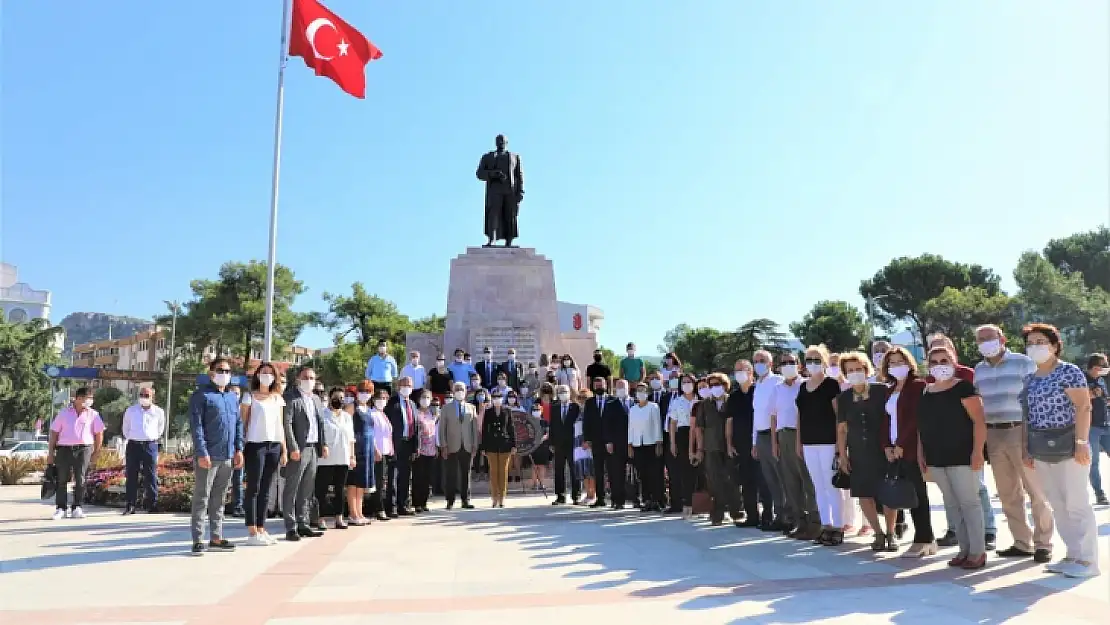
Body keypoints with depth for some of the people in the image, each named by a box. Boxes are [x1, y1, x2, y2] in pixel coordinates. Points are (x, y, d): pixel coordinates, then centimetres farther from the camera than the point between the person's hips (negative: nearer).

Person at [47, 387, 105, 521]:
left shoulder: (93, 414, 7)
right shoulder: (64, 413, 8)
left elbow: (99, 433, 9)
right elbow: (54, 433, 9)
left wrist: (96, 452, 5)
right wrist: (50, 453, 5)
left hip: (84, 449, 0)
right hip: (64, 449, 1)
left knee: (80, 479, -4)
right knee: (62, 480, 1)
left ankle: (77, 508, 3)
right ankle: (61, 508, 9)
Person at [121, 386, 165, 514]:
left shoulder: (158, 412, 3)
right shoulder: (130, 411, 5)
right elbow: (125, 428, 20)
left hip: (150, 446, -1)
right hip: (133, 445, 1)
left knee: (151, 476, 0)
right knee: (131, 476, 2)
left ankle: (152, 505, 6)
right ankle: (130, 505, 7)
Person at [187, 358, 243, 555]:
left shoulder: (233, 397, 16)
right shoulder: (201, 395, -5)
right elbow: (196, 426, -11)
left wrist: (239, 449, 7)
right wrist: (202, 453, -17)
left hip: (228, 457, 7)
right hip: (208, 457, -6)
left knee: (219, 499, 13)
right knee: (201, 499, 0)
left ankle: (216, 538, 20)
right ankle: (198, 540, 5)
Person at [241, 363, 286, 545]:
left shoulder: (278, 398, 14)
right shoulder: (250, 396, 2)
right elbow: (243, 423, -1)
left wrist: (284, 450, 11)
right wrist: (241, 448, -8)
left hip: (274, 446, 5)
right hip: (255, 445, -4)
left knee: (266, 490, 8)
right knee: (253, 489, -2)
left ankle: (261, 529, 15)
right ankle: (252, 533, 2)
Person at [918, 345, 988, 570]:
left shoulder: (963, 387, -7)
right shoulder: (926, 392, 11)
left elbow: (979, 421, -13)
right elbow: (922, 425, 17)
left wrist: (977, 451, -18)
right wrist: (920, 452, 12)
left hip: (961, 456, -6)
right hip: (936, 459, 7)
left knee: (968, 502, -2)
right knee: (952, 505, 11)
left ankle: (978, 551, 7)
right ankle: (964, 549, 19)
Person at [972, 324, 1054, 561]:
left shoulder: (1023, 363, -3)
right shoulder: (979, 370, 12)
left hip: (1021, 432, -5)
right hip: (993, 435, 5)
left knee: (1036, 491, 0)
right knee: (1008, 494, 10)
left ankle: (1043, 544, 10)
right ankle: (1022, 543, 19)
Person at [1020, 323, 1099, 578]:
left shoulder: (1069, 372, -7)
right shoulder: (1030, 379, 13)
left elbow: (1083, 407, -13)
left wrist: (1081, 442, -20)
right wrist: (1027, 448, 12)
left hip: (1067, 446, -7)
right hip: (1042, 451, 7)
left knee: (1077, 504, -3)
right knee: (1058, 506, 10)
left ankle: (1088, 560, 6)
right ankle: (1073, 555, 19)